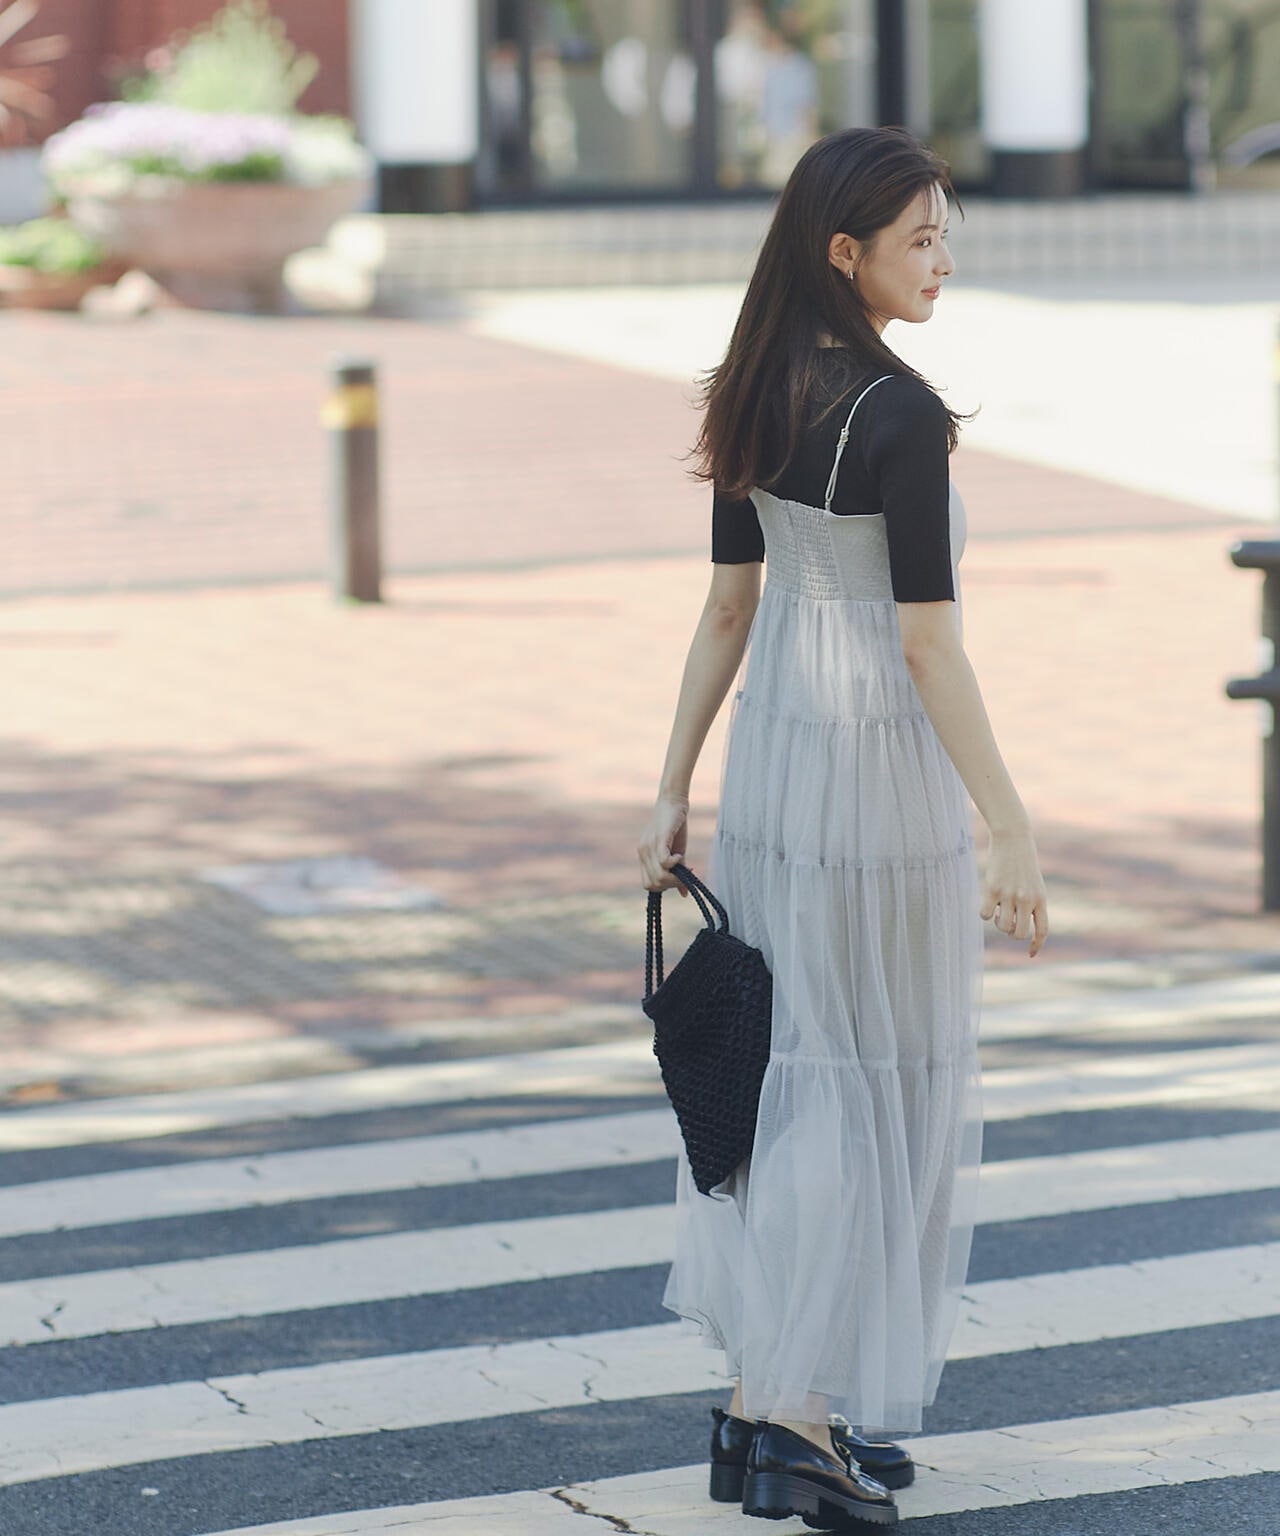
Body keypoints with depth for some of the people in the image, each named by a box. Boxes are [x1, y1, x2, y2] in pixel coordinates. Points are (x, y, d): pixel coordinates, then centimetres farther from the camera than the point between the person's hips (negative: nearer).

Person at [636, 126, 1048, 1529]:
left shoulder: (758, 397, 6)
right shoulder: (901, 414, -18)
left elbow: (727, 605, 11)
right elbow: (928, 640, -19)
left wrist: (674, 788, 14)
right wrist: (1008, 827, -15)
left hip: (769, 750, 8)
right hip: (878, 765, -8)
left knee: (775, 1061, 13)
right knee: (877, 1081, 1)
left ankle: (757, 1403, 20)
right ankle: (807, 1415, 3)